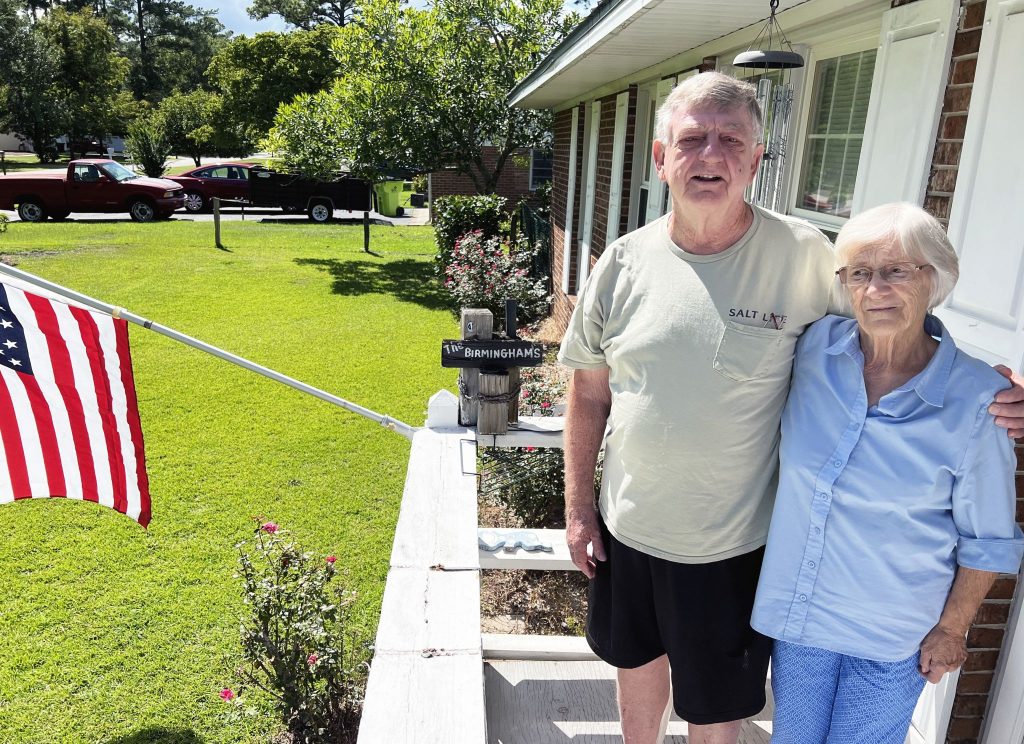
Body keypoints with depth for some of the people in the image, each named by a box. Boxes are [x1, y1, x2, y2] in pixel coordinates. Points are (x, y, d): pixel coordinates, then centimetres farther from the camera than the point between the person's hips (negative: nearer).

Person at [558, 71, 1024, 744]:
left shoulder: (801, 255, -14)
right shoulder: (625, 262, -8)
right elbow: (590, 393, 0)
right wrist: (578, 509, 3)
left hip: (732, 546, -2)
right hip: (626, 529, 3)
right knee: (638, 664, 27)